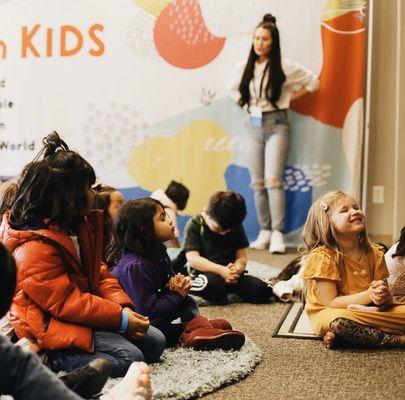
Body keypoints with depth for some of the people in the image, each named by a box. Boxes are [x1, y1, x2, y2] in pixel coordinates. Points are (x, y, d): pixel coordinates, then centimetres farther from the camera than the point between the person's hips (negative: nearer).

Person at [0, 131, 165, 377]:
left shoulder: (77, 226, 7)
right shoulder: (33, 249, -24)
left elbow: (98, 272, 9)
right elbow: (66, 303, -24)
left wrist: (124, 307, -7)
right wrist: (120, 318, -23)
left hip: (84, 316, 10)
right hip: (51, 327, -10)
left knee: (155, 341, 6)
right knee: (129, 357, -23)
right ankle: (52, 359, -11)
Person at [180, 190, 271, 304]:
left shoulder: (236, 227, 6)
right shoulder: (194, 225, -7)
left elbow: (242, 257, 3)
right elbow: (192, 259, -17)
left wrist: (236, 269, -21)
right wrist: (221, 270, -26)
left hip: (230, 274, 5)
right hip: (205, 273, -5)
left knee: (263, 290, -19)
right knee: (212, 284, -41)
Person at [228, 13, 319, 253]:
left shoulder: (284, 67, -4)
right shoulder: (244, 68, 8)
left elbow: (313, 82, 5)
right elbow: (233, 89, 26)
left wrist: (291, 97, 2)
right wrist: (248, 105, 12)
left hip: (276, 125, -5)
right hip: (254, 126, 5)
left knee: (273, 180, -16)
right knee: (257, 184, 4)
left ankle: (277, 234, -16)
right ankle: (264, 231, 11)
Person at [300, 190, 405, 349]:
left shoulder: (374, 253, 1)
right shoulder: (322, 257, -15)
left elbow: (387, 298, 3)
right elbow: (331, 303, -18)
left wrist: (384, 297, -23)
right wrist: (368, 295, -28)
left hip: (368, 311, 6)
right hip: (329, 314, -6)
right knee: (342, 321, -39)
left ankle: (343, 337, -21)